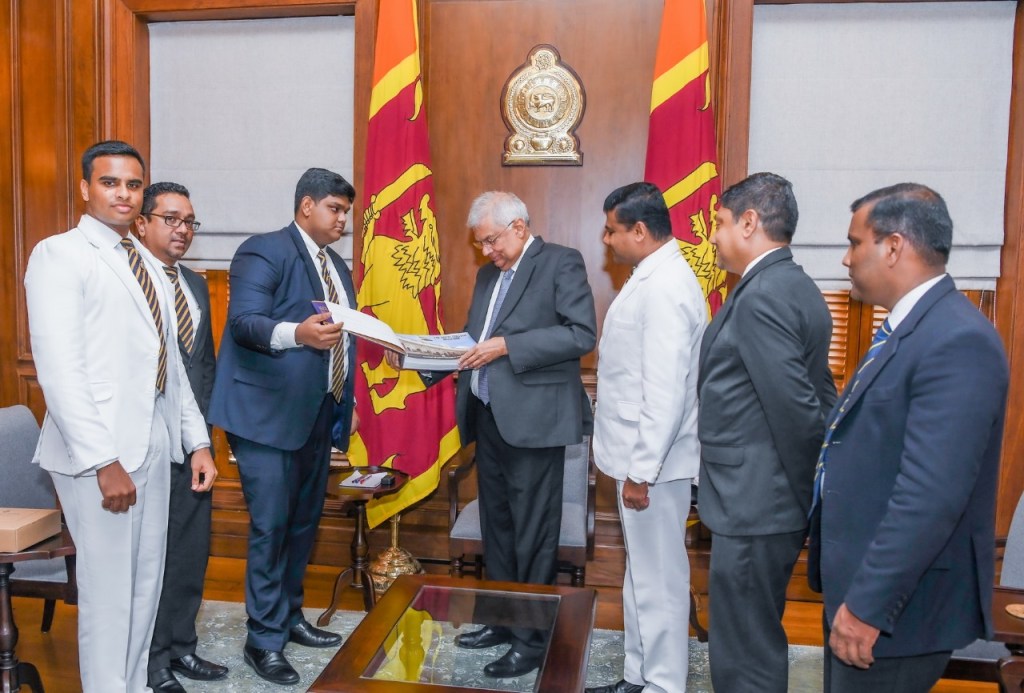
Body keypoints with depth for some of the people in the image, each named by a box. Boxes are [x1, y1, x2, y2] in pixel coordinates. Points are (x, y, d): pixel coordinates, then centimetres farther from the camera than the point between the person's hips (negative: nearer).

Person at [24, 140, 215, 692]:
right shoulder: (59, 255, -6)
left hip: (153, 443, 7)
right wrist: (103, 460, -20)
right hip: (99, 450, -7)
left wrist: (198, 441, 10)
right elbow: (59, 369, -15)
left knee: (146, 584, 15)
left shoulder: (146, 265, 16)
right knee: (108, 590, 1)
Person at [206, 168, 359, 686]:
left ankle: (289, 617, 31)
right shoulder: (264, 251, -8)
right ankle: (263, 640, 11)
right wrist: (296, 332, -39)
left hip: (317, 415, 8)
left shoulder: (338, 267, 18)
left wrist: (349, 403, 19)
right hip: (268, 414, -8)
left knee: (304, 522, 15)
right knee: (270, 526, -3)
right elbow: (243, 322, -20)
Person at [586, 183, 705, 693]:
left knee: (658, 579, 4)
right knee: (641, 575, 19)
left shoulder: (665, 287, -20)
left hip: (653, 463, -10)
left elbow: (666, 391, -25)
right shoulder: (651, 279, 11)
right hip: (638, 456, 10)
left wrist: (642, 471, -21)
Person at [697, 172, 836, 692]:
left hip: (753, 504, -10)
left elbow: (798, 408, -23)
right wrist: (811, 495, 14)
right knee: (759, 641, 23)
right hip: (769, 500, 10)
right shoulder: (796, 286, 11)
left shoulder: (762, 295, -19)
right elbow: (820, 398, 13)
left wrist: (809, 494, -11)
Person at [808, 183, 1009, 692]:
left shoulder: (958, 340, -23)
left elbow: (930, 495, -28)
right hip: (857, 586, 9)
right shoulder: (907, 328, 9)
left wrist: (869, 604, -24)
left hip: (898, 605, -9)